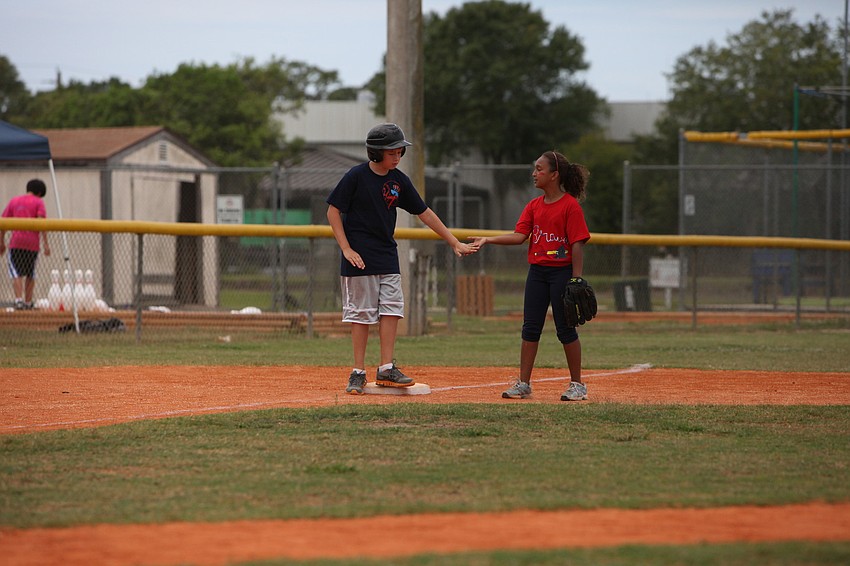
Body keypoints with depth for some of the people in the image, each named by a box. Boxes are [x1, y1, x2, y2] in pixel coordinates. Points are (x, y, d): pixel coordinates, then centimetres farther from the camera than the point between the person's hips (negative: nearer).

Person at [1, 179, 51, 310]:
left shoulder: (14, 201, 13)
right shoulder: (38, 202, 3)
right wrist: (46, 244, -11)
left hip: (16, 242, 1)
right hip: (32, 243, -1)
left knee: (16, 273, 1)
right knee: (30, 274, 14)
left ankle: (19, 299, -20)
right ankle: (28, 303, 16)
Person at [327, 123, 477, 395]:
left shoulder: (399, 180, 4)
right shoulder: (356, 177, -10)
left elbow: (424, 213, 9)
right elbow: (333, 211, -7)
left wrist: (455, 243, 7)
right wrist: (346, 249, -14)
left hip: (388, 258, 5)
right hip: (359, 257, -5)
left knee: (391, 309, -2)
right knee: (361, 313, -3)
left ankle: (386, 369, 2)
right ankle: (358, 372, 4)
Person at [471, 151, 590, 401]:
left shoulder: (570, 205, -9)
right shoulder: (534, 205, 10)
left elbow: (577, 244, -12)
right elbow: (519, 235, 2)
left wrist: (576, 279, -16)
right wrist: (488, 239, -9)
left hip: (562, 271, -6)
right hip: (537, 271, 6)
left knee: (565, 329, -1)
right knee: (530, 327, 5)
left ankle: (577, 385, 10)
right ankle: (523, 384, 9)